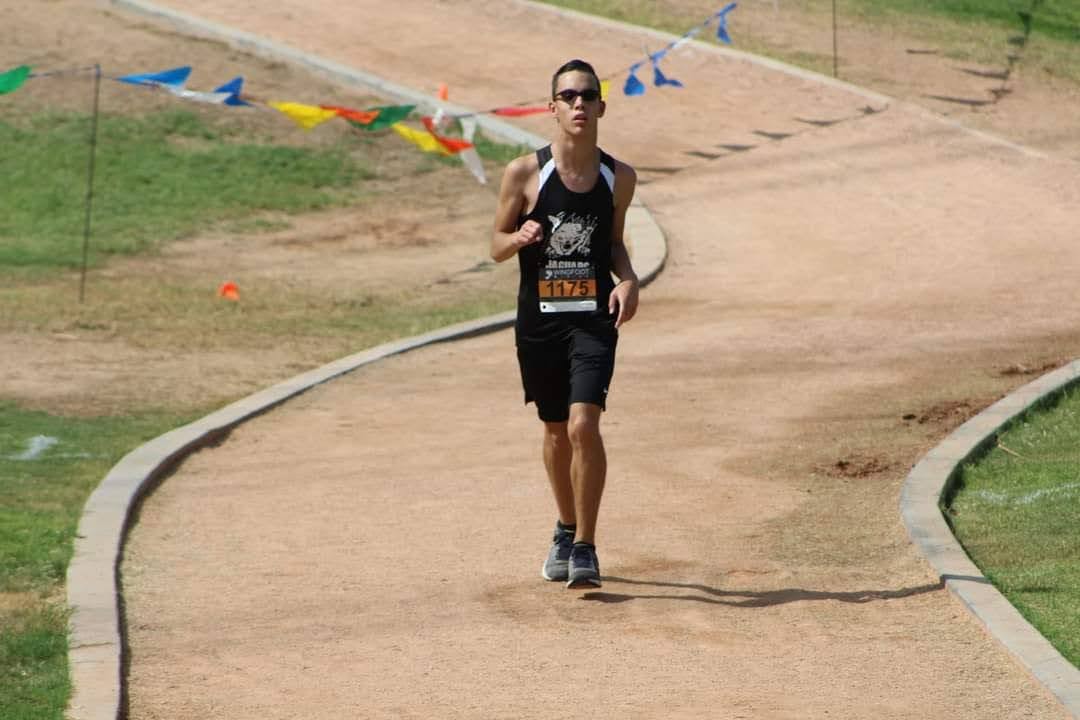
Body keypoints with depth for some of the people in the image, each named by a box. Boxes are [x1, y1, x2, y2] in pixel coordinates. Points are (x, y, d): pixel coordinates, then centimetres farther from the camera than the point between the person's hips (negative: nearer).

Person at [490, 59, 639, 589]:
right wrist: (520, 238, -19)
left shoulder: (619, 177, 1)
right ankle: (566, 531, 38)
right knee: (556, 431, 15)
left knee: (584, 425, -17)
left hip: (593, 320, -1)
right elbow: (497, 247, 3)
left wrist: (628, 279, -4)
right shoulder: (524, 174, -5)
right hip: (539, 321, 1)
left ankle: (585, 548, -8)